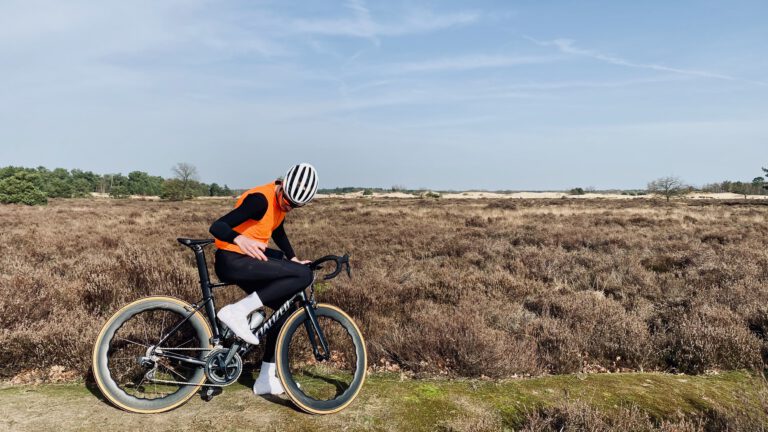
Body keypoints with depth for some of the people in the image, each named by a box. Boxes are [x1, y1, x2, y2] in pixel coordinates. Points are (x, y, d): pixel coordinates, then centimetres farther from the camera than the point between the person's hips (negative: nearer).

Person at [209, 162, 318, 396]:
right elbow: (217, 226, -28)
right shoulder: (260, 199, -22)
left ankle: (266, 379, 17)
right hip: (232, 261, -9)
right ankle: (237, 312, -18)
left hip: (248, 262, 9)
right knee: (303, 275, -22)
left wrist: (292, 259, 16)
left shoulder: (283, 200, 5)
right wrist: (240, 240, -48)